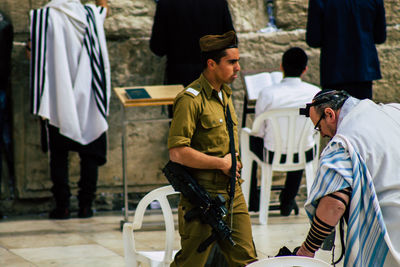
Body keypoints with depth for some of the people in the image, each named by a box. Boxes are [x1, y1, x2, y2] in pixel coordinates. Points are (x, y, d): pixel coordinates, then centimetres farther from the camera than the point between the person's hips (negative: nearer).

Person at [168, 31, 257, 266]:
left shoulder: (225, 94, 15)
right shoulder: (191, 99, -14)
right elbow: (177, 152, -21)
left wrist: (234, 163, 11)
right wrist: (222, 163, -13)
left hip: (232, 193, 8)